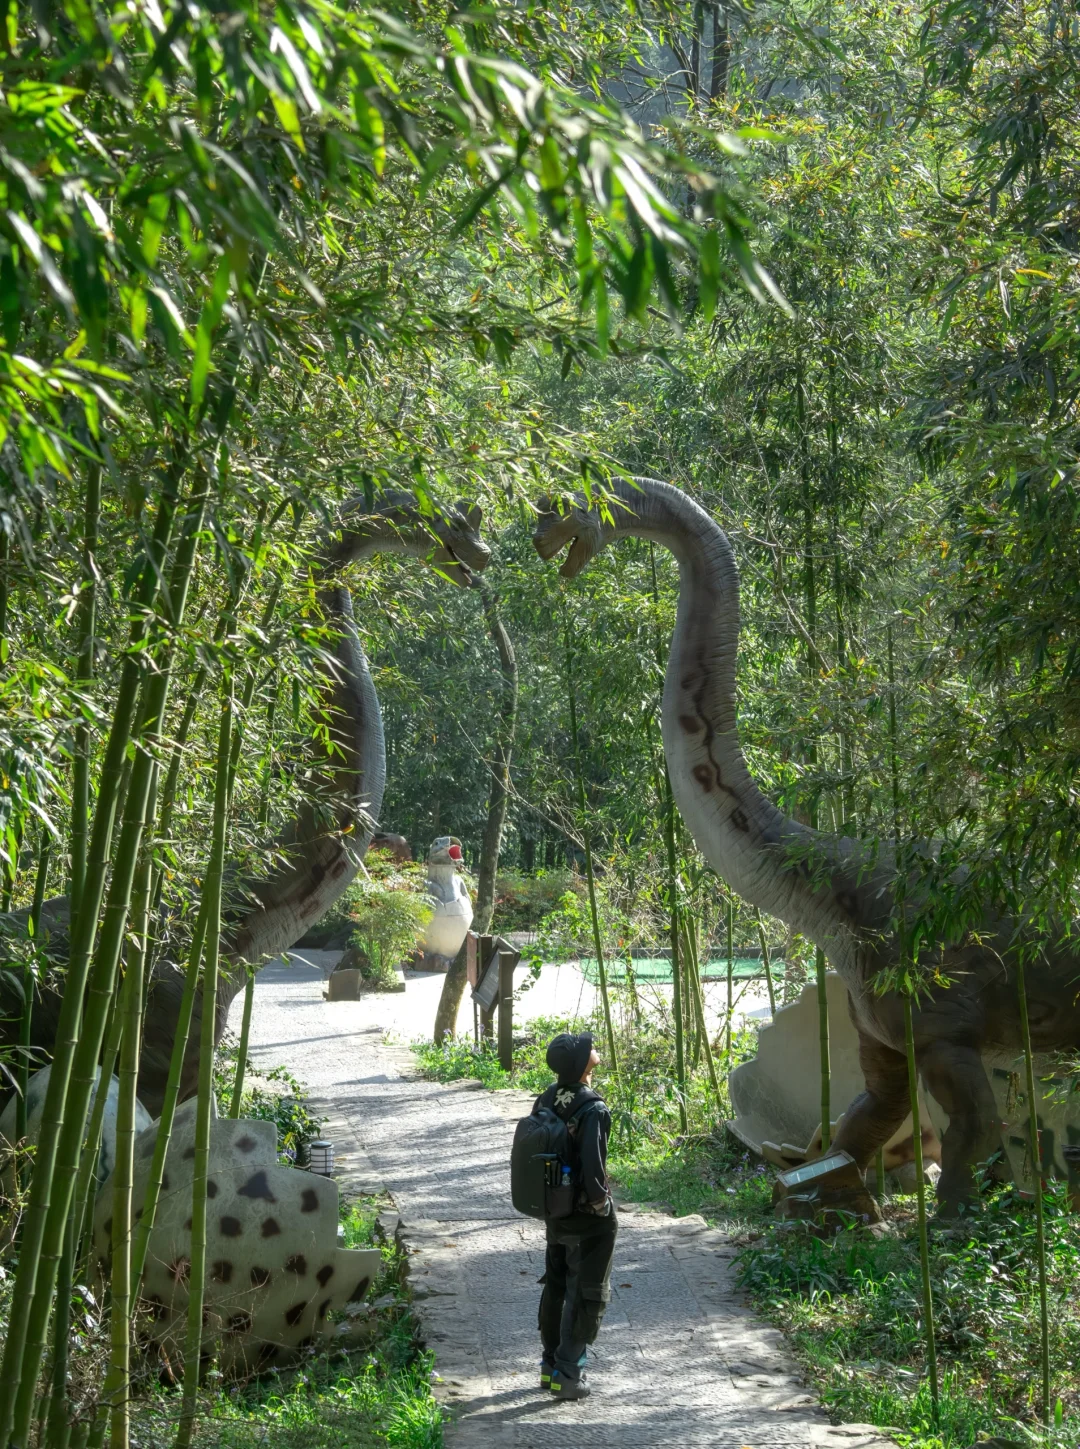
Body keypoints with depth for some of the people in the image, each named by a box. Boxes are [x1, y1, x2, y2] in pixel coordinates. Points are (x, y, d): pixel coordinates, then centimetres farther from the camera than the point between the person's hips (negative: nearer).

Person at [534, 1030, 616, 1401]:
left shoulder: (546, 1100, -1)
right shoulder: (591, 1109, -24)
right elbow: (592, 1168, -30)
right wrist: (601, 1202, -12)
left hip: (555, 1214, 7)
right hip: (589, 1219, -7)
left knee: (555, 1287, 20)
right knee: (586, 1297, 5)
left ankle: (550, 1366, 30)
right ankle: (568, 1375, 8)